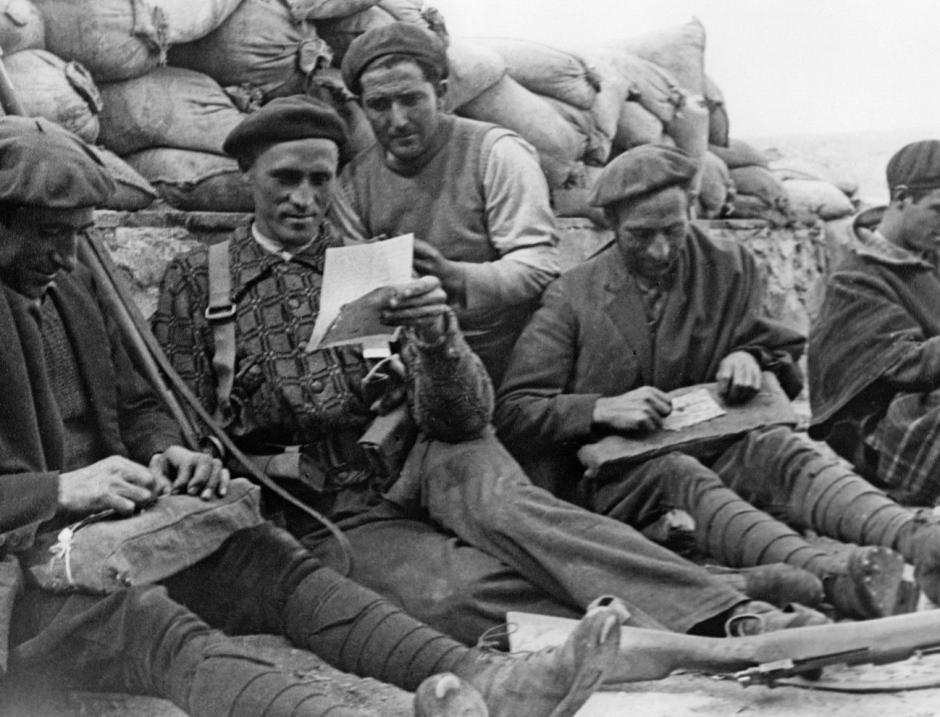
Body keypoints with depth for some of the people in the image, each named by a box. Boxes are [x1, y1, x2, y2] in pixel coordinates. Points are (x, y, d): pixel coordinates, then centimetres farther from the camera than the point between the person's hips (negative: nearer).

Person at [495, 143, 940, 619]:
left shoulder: (730, 268, 10)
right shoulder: (572, 297, 2)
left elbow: (793, 368, 19)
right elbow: (512, 414, -2)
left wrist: (751, 359, -6)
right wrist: (602, 409, -19)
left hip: (712, 446, 3)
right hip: (613, 472, -3)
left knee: (780, 449, -29)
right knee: (678, 475, -36)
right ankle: (830, 577, -61)